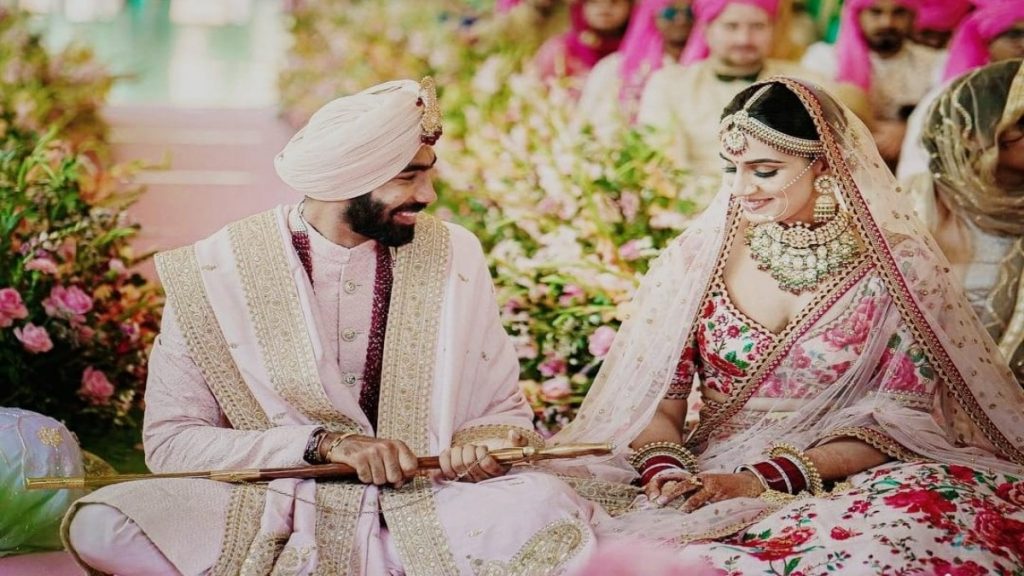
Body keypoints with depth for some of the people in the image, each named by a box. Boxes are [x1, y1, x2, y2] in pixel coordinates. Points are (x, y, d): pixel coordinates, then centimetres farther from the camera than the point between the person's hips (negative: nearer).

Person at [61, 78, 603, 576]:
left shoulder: (453, 259, 3)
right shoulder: (214, 272, -4)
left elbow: (506, 410, 11)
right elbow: (170, 439, -5)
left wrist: (485, 440, -14)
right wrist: (321, 443, -17)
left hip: (414, 518, 1)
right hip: (268, 513, -1)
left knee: (548, 509, -29)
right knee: (104, 527, -28)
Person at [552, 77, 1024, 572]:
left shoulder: (894, 265, -2)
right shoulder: (698, 255, 4)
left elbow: (897, 420, -5)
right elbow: (656, 397, 5)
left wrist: (765, 480, -16)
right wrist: (664, 469, -17)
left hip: (843, 488, -1)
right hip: (710, 484, 1)